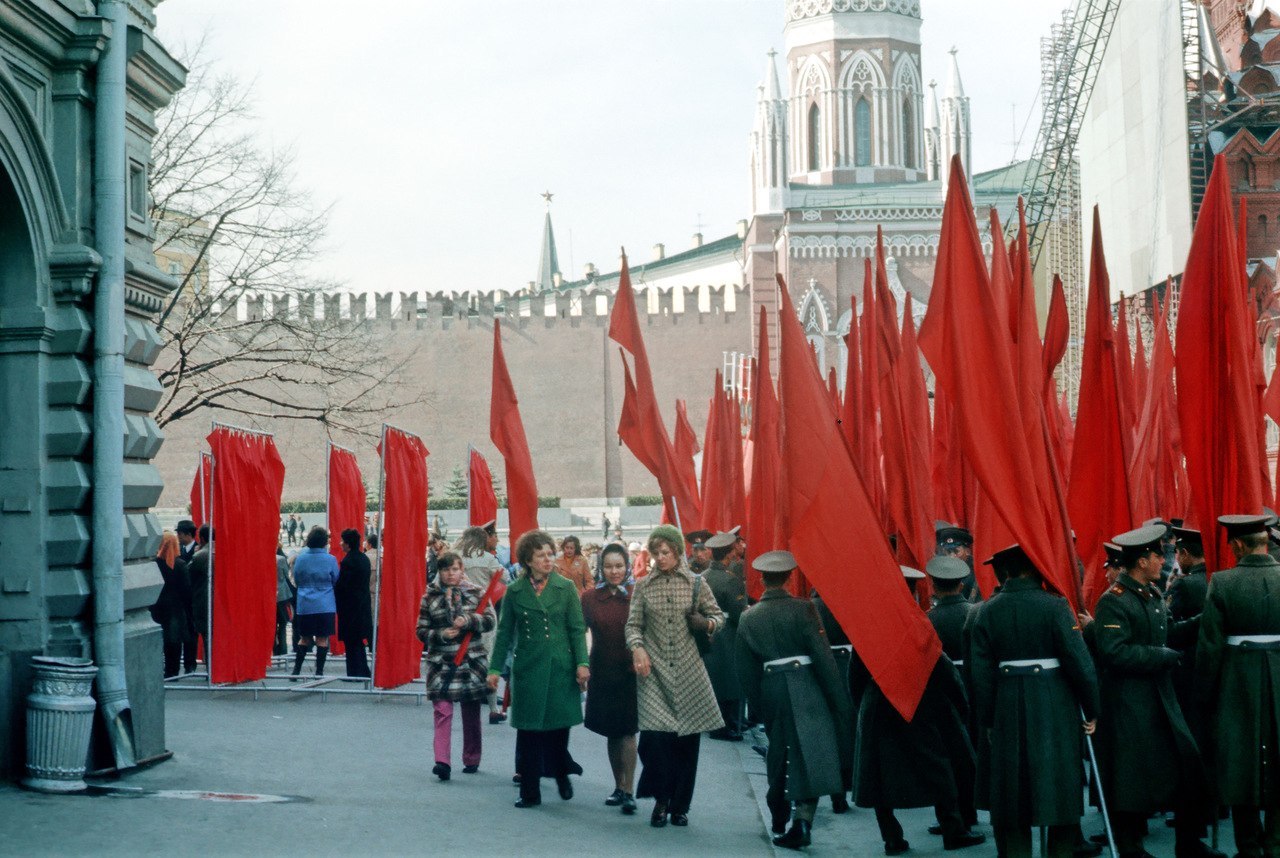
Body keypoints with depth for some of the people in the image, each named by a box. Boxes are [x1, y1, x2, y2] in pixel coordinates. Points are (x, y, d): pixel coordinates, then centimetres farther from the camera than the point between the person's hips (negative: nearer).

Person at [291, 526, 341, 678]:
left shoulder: (300, 558, -3)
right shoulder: (330, 560, -9)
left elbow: (296, 580, 9)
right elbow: (336, 581, 2)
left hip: (304, 606, 2)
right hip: (325, 605, -2)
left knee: (304, 638, 12)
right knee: (322, 639, 2)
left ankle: (296, 670, 8)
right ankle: (319, 672, 2)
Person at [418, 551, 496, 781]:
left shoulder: (475, 593, 3)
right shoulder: (430, 597, 5)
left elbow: (491, 620, -5)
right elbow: (421, 630, 5)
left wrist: (468, 620, -21)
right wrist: (441, 635, -14)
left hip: (472, 661, 0)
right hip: (440, 663, 0)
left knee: (471, 713, 10)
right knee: (442, 711, -12)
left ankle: (471, 760, 23)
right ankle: (442, 761, -18)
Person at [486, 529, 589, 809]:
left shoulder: (566, 588, 3)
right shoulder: (514, 591, 4)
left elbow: (577, 629, 2)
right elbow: (504, 632, 8)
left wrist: (582, 663, -8)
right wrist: (495, 668, 3)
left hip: (560, 667, 0)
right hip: (527, 667, 0)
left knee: (558, 725, 1)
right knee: (528, 729, 0)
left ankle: (561, 774, 28)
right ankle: (530, 792, 7)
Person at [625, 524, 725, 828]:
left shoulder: (695, 583, 4)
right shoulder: (643, 585, 5)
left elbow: (718, 616, 10)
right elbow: (633, 624, 7)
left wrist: (705, 624, -12)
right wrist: (637, 648, -12)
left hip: (688, 670, 1)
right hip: (654, 670, 0)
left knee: (687, 737, 3)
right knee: (655, 734, -12)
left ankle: (679, 805, 16)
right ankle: (661, 800, 6)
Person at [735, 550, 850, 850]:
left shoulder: (748, 617, 4)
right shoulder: (802, 609, -8)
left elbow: (745, 668, 7)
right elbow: (823, 657, -10)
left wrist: (759, 705, 17)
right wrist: (839, 701, -6)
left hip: (770, 689, 4)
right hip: (805, 688, -4)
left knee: (778, 753, 21)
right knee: (808, 755, -2)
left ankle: (779, 819, 33)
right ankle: (802, 821, -14)